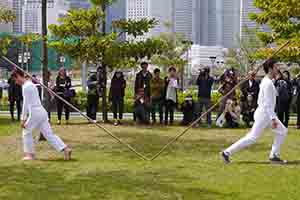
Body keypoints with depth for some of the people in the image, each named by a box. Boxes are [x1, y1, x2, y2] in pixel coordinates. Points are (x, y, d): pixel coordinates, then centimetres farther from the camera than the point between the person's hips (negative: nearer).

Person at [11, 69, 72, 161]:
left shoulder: (26, 87, -10)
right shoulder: (31, 84, 20)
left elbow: (26, 103, -13)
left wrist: (23, 119, -10)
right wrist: (26, 116, 26)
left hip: (35, 113, -9)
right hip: (42, 112, 9)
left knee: (26, 132, 9)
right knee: (49, 134, 5)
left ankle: (30, 154, 14)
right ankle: (66, 149, -4)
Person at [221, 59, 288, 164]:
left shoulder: (266, 81, 12)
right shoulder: (268, 83, -18)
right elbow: (268, 103, -23)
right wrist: (273, 119, -26)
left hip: (267, 114, 10)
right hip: (264, 114, -10)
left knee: (282, 131, 12)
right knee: (253, 137, -8)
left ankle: (274, 156, 12)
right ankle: (227, 152, -5)